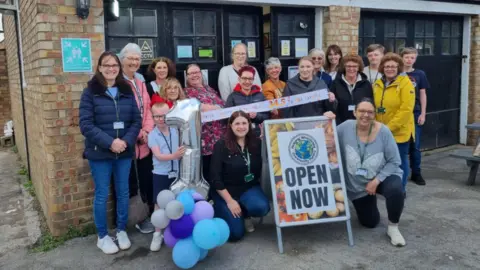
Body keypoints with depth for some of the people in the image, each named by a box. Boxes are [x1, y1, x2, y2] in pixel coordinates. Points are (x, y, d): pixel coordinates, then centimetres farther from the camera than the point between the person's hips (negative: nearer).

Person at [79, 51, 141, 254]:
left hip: (124, 152, 3)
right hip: (99, 153, -3)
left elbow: (137, 120, 4)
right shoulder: (90, 92, -5)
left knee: (123, 192, 12)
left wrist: (126, 141, -13)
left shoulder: (127, 91, 6)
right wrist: (110, 142, -20)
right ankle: (102, 236, 22)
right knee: (102, 195, 6)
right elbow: (86, 125, -11)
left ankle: (121, 230, 30)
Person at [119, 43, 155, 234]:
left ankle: (150, 215, 28)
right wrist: (136, 133, -15)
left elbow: (148, 110, 13)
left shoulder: (141, 83, 15)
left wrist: (147, 131, -3)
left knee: (147, 180, 14)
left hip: (144, 143, 7)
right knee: (130, 183, 5)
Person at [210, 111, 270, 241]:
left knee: (262, 208, -29)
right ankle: (218, 209, 22)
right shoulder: (221, 146, -12)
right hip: (226, 191, -2)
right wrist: (229, 201, -15)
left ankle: (244, 214, 7)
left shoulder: (256, 143, -2)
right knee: (236, 233, -8)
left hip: (249, 188, 3)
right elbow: (215, 177, -12)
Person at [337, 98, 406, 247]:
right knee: (370, 223, 13)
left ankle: (393, 227, -10)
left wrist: (376, 180, -23)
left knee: (395, 190, -38)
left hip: (383, 176, -2)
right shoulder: (346, 127, -17)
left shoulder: (383, 131, -21)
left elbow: (394, 162, -15)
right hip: (357, 184, 2)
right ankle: (371, 203, 49)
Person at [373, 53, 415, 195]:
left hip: (400, 131, -5)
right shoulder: (377, 84, 7)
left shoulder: (405, 83, -11)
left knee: (400, 161, 7)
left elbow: (406, 110, -18)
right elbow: (374, 107, 11)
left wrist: (390, 127, -19)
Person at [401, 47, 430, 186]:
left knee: (415, 145, 5)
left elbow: (423, 95, 6)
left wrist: (423, 114, 1)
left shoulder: (420, 74, 3)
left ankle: (416, 173, 15)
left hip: (414, 114, 1)